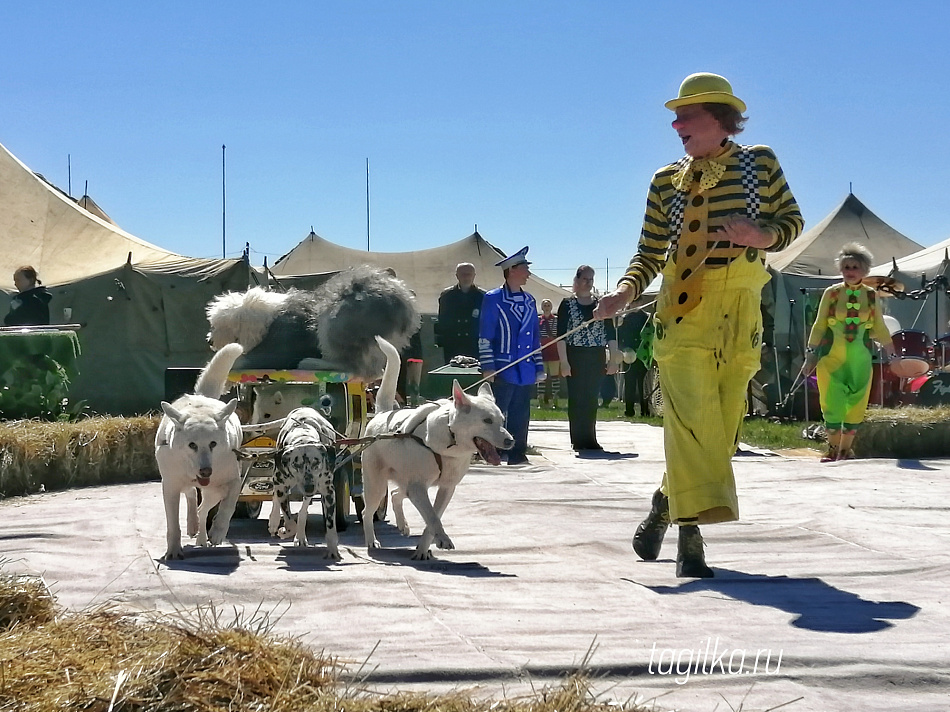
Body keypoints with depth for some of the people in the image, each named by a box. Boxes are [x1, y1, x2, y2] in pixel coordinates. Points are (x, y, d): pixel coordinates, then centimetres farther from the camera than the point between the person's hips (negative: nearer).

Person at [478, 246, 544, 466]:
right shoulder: (493, 299, -4)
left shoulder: (529, 301, 15)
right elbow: (485, 335, -6)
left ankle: (518, 453, 14)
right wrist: (487, 367, -12)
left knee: (521, 415, 8)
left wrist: (539, 367, 14)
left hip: (526, 371, 6)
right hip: (503, 371, -6)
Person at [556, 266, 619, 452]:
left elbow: (611, 333, 8)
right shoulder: (567, 305, 2)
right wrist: (564, 361, -11)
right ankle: (578, 441, 2)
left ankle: (590, 439, 9)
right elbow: (561, 335, -3)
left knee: (592, 400, 4)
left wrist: (613, 359, 0)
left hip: (596, 358, 2)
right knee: (576, 399, -2)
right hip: (575, 357, -2)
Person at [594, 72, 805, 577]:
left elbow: (792, 221, 12)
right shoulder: (666, 181, 7)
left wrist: (761, 236, -10)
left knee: (720, 426, 5)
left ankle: (665, 502, 25)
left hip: (741, 312, 1)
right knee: (691, 417, -14)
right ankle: (689, 534, -13)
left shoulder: (760, 163, 5)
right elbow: (650, 253, 8)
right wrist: (626, 290, -11)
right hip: (683, 309, -1)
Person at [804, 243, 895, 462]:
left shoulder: (871, 295, 5)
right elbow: (819, 326, 4)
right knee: (832, 403, -5)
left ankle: (846, 448, 16)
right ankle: (833, 447, 10)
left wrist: (892, 355, 12)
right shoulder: (831, 293, 1)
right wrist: (811, 354, 1)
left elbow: (880, 329, 13)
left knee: (855, 405, 2)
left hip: (859, 359, 2)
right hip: (831, 356, -1)